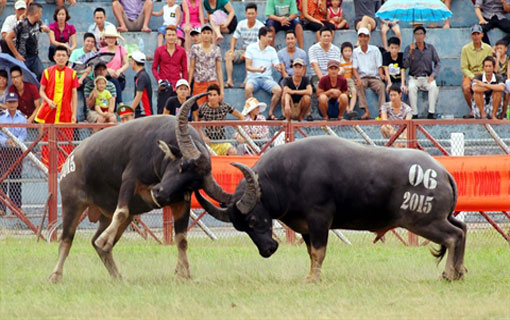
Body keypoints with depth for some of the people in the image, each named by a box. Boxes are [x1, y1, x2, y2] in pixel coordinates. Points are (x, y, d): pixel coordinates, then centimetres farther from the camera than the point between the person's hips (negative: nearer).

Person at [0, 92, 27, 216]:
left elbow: (23, 134, 0)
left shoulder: (22, 117, 5)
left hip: (17, 151, 2)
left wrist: (16, 141, -19)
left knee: (16, 179, 3)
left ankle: (16, 206, 9)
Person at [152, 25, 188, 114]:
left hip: (177, 86, 1)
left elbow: (184, 70, 10)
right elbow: (154, 68, 7)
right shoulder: (159, 51, 4)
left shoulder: (181, 51, 6)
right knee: (162, 111, -4)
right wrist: (159, 80, -8)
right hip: (164, 87, -1)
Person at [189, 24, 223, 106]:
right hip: (198, 84, 0)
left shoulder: (216, 49, 7)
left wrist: (221, 89, 4)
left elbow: (219, 70, 8)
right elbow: (191, 68, 7)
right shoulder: (195, 48, 5)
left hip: (213, 83, 0)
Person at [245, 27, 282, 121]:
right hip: (253, 77, -2)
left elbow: (277, 65, 6)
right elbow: (248, 67, -4)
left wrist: (279, 68, -20)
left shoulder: (272, 50, 9)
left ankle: (271, 113, -13)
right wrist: (258, 70, -24)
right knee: (248, 88, -37)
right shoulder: (251, 48, 1)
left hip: (267, 78, 2)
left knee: (278, 90, -27)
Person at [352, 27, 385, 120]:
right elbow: (354, 68, 1)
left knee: (381, 86, -32)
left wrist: (381, 74, -17)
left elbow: (379, 66, 5)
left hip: (374, 77, 0)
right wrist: (358, 79, -18)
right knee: (359, 86, -34)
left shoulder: (375, 50, 8)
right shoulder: (355, 52, 8)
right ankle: (366, 111, -40)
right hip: (362, 78, 0)